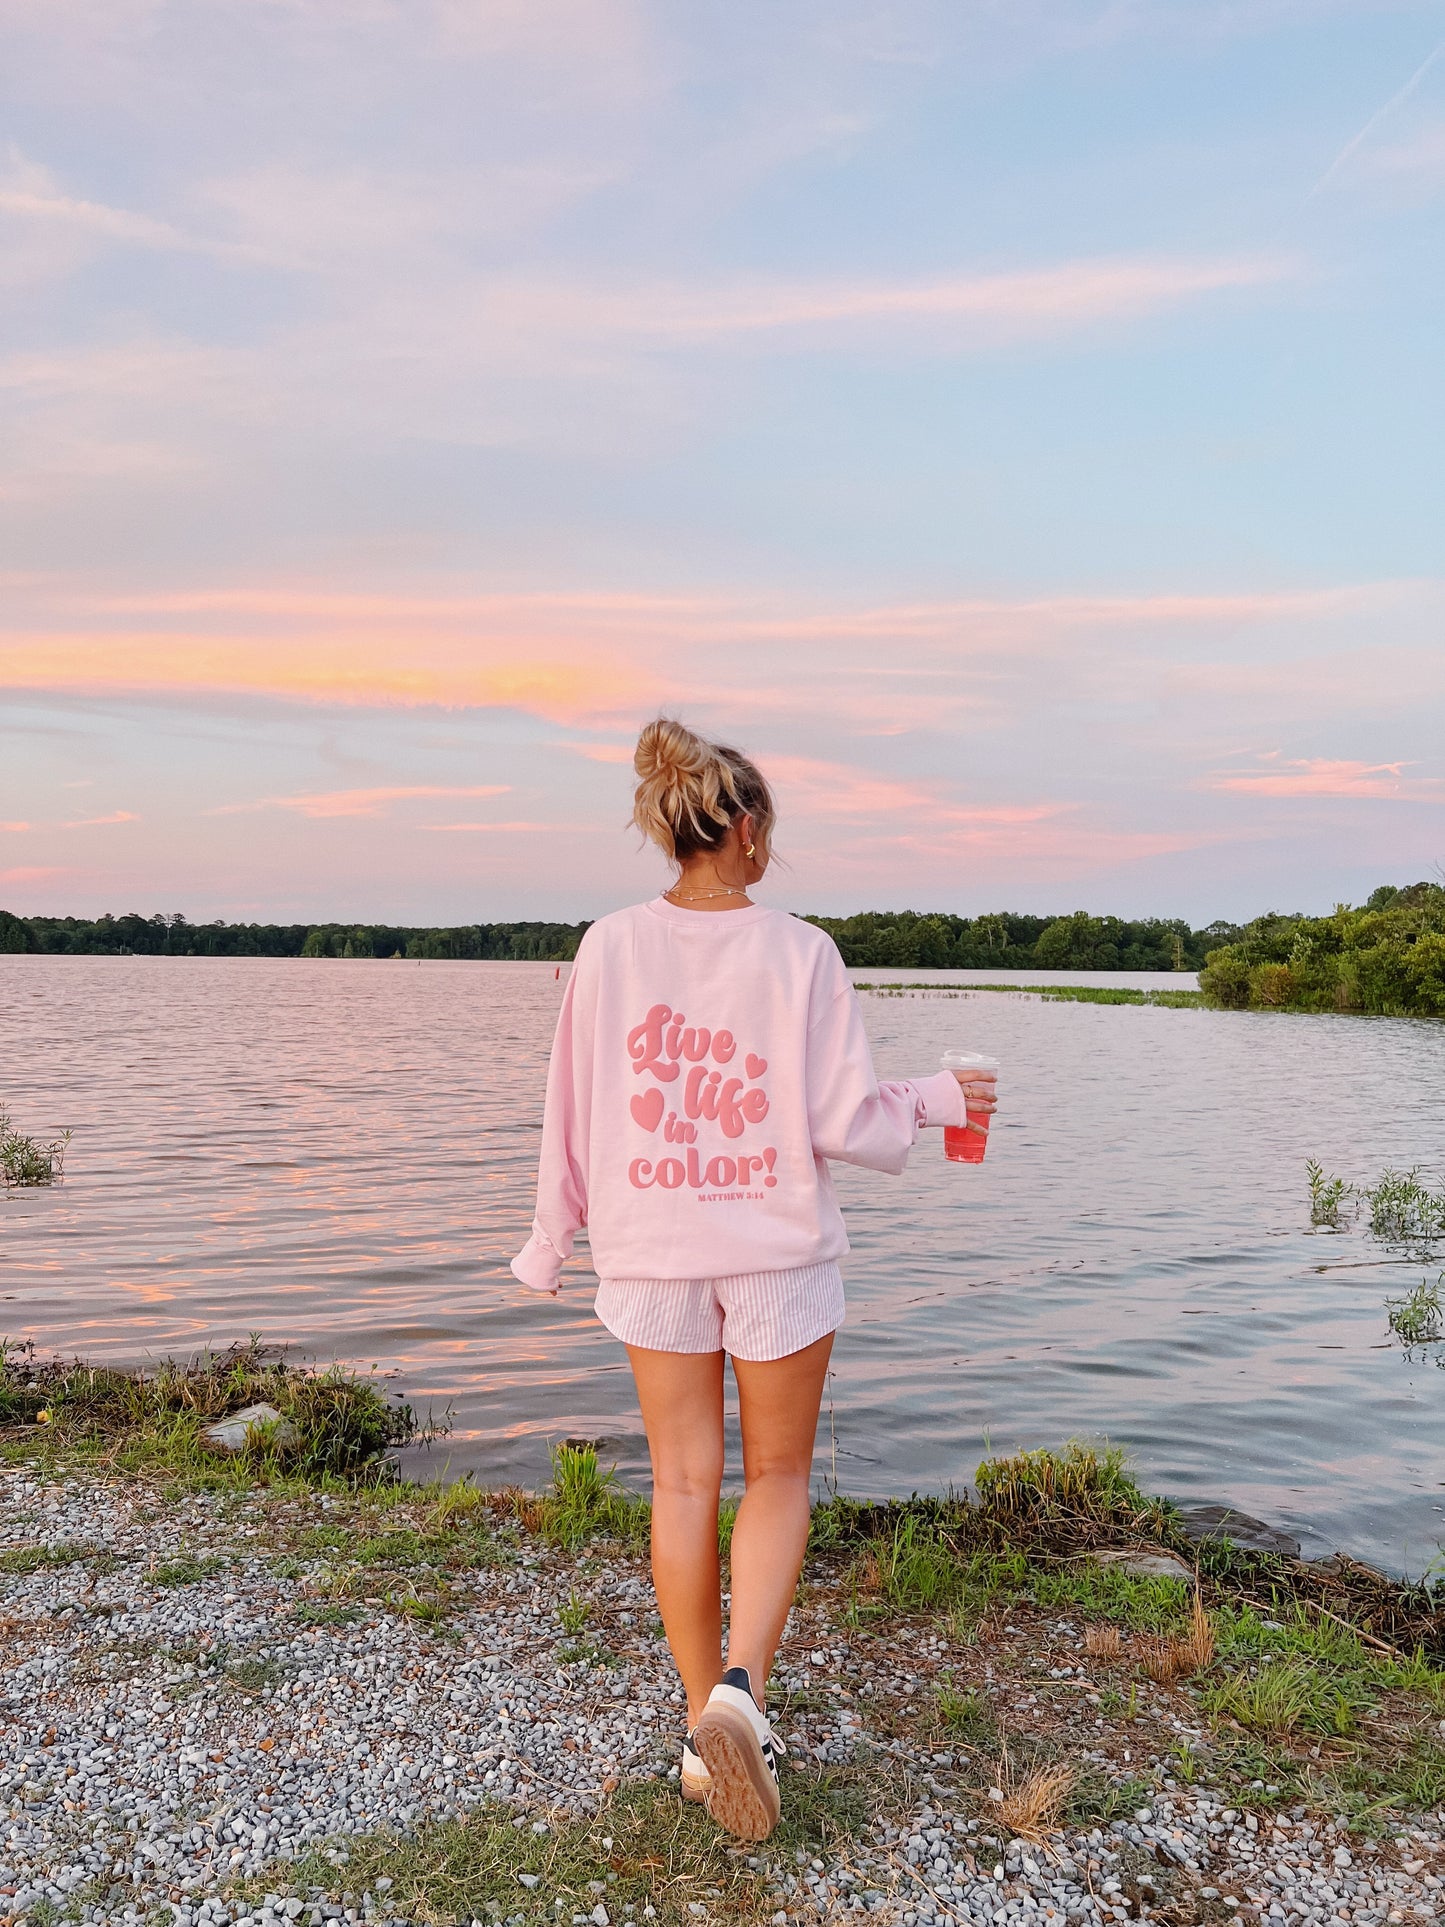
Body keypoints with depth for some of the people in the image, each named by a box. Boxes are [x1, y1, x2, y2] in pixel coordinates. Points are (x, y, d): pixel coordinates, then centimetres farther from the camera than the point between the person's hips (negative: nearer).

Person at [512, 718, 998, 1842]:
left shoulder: (611, 949, -6)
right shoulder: (801, 953, -12)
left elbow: (572, 1116, -2)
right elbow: (843, 1122, -11)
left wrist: (549, 1243, 12)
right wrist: (934, 1100, 8)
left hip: (650, 1252, 2)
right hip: (779, 1248, -2)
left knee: (685, 1483, 15)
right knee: (779, 1475, 18)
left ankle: (709, 1728, 26)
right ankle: (740, 1687, 1)